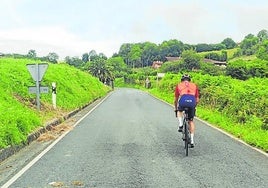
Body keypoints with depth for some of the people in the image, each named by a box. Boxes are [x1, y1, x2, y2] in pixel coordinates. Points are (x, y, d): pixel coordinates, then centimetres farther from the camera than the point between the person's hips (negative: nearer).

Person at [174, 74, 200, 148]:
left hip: (183, 100, -1)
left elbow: (175, 99, 32)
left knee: (179, 111, 35)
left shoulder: (179, 85, 27)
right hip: (192, 101, 1)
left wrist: (176, 108, 46)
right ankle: (192, 141, 17)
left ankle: (180, 125, 13)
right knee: (191, 121, 19)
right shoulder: (194, 85, 30)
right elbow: (197, 99, 29)